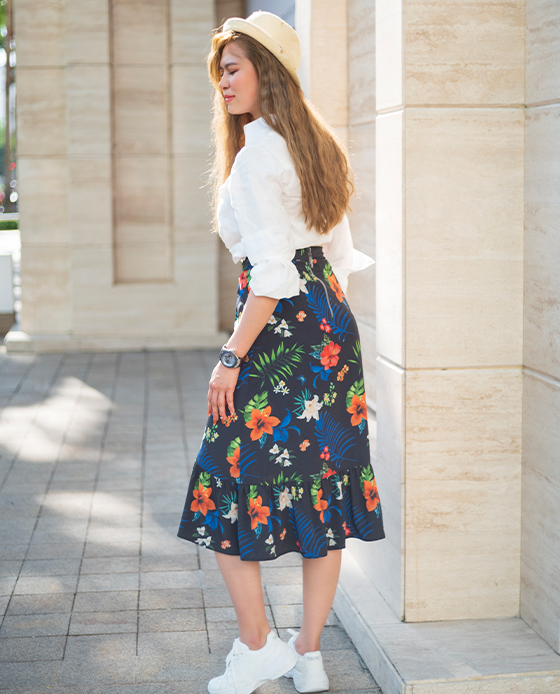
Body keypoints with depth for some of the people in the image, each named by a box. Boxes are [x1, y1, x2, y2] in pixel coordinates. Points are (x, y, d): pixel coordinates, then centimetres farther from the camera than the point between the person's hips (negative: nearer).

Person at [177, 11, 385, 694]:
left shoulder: (256, 155, -13)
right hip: (331, 330, 9)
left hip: (279, 332, -9)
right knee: (321, 489, 10)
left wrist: (231, 358, -17)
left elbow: (273, 273, -20)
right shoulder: (315, 145, 14)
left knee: (226, 490, 3)